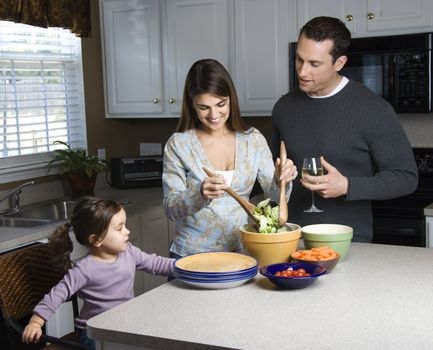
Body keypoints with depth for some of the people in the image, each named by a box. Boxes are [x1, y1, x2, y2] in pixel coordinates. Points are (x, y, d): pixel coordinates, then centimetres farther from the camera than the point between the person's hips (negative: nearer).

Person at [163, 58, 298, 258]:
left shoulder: (253, 140, 5)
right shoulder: (178, 144, -4)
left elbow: (275, 196, 7)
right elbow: (171, 208, -6)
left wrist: (281, 179, -15)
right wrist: (200, 195, -25)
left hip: (240, 250, 2)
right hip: (192, 254, -2)